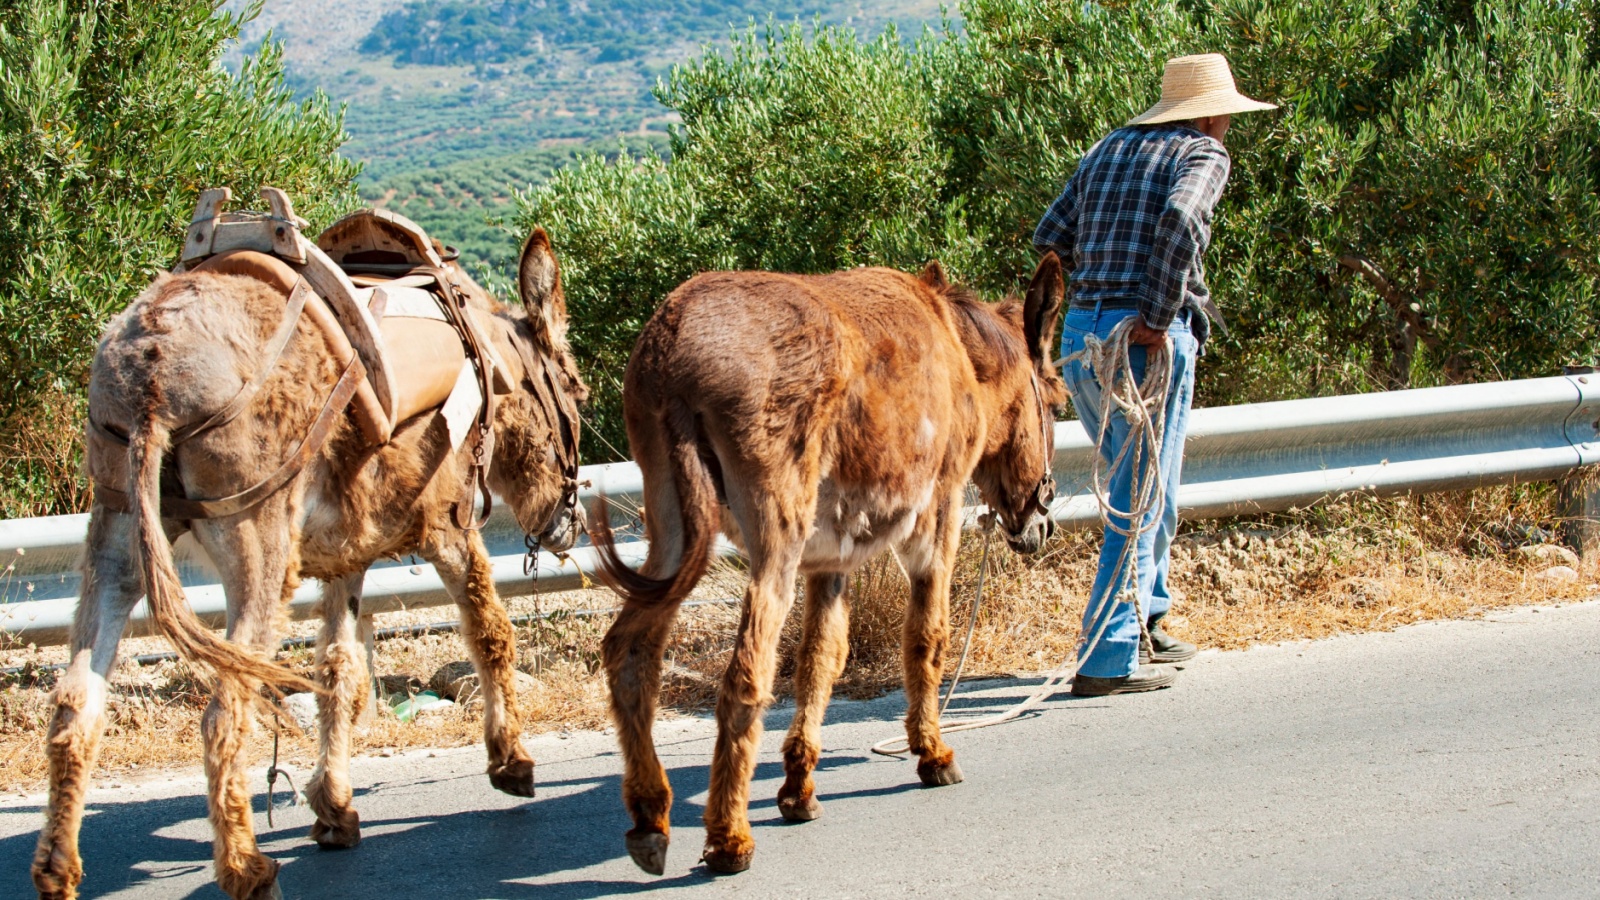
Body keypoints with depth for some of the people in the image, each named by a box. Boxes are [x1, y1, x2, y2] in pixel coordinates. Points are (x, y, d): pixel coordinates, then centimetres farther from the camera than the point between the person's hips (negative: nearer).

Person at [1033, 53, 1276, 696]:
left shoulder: (1109, 149, 20)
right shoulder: (1204, 153, 0)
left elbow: (1049, 238, 13)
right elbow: (1179, 220, -22)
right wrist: (1158, 318, -18)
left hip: (1079, 334, 7)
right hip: (1146, 341, -7)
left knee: (1135, 488, 23)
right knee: (1144, 502, -2)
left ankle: (1145, 623, 31)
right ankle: (1109, 660, -4)